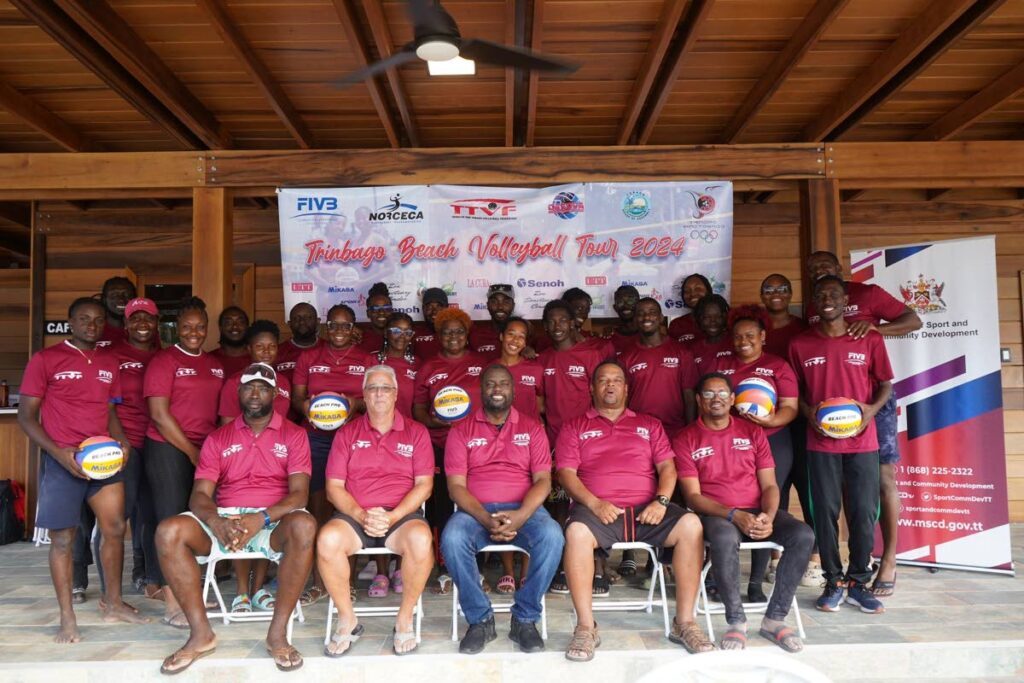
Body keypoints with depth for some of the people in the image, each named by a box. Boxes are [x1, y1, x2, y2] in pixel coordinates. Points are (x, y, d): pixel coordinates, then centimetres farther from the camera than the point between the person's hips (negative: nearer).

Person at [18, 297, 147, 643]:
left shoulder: (108, 362, 12)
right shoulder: (45, 359, -2)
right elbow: (26, 416, -4)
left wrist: (122, 442, 0)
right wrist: (58, 452, -16)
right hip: (63, 460, -5)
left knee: (115, 528, 6)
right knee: (63, 538, 1)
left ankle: (113, 603, 21)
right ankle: (67, 618, 11)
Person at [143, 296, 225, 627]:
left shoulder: (215, 365, 14)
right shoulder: (164, 361, -4)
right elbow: (159, 414, -10)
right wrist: (192, 452, -10)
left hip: (206, 450, 6)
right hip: (168, 449, -5)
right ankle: (172, 604, 2)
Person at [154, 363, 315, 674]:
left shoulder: (293, 435, 6)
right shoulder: (218, 438, 13)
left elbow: (299, 493, -6)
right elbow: (199, 495, 2)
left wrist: (261, 519, -25)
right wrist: (217, 522, -22)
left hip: (274, 522, -2)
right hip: (224, 520, 3)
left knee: (303, 526, -37)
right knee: (168, 531, -25)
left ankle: (278, 632, -23)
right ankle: (201, 633, -14)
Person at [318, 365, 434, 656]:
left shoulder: (416, 432, 10)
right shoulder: (347, 434, 13)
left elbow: (424, 485, 2)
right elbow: (334, 487, 6)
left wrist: (392, 516, -13)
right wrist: (361, 515, -12)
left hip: (402, 515, -1)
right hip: (354, 516, 1)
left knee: (421, 539, -35)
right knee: (328, 538, -32)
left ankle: (405, 619, -11)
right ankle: (347, 620, -10)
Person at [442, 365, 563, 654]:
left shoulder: (531, 427, 10)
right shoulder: (461, 431, 9)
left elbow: (543, 480, 1)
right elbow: (456, 485, -1)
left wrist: (520, 516, -18)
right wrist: (486, 519, -19)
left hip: (523, 509, 0)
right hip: (476, 511, 0)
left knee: (552, 536, -31)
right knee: (452, 538, -32)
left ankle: (525, 618, -12)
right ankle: (480, 619, -12)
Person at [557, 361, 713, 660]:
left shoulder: (649, 425, 23)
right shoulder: (575, 427, 16)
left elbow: (667, 467, 13)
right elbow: (566, 473, 4)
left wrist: (661, 501, -8)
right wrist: (594, 503, -14)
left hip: (646, 509, 2)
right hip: (598, 509, -2)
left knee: (690, 524, -27)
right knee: (576, 531, -36)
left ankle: (684, 622, -17)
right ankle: (586, 627, -25)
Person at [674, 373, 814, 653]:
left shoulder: (752, 432, 12)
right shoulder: (685, 440, 2)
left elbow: (769, 485, 8)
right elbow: (693, 496, -5)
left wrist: (768, 516, -14)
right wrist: (734, 515, -19)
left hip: (756, 511, 4)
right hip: (716, 514, -4)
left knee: (803, 535, -24)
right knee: (725, 539, -38)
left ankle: (774, 618, -13)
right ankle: (736, 621, -20)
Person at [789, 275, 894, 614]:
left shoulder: (869, 339, 3)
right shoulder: (800, 344, 4)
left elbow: (885, 384, 8)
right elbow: (795, 390, 10)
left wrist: (872, 408, -10)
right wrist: (807, 412, -9)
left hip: (862, 440, 0)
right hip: (821, 443, 0)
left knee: (864, 513, 2)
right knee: (826, 512, 3)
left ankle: (858, 582, 17)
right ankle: (834, 583, 15)